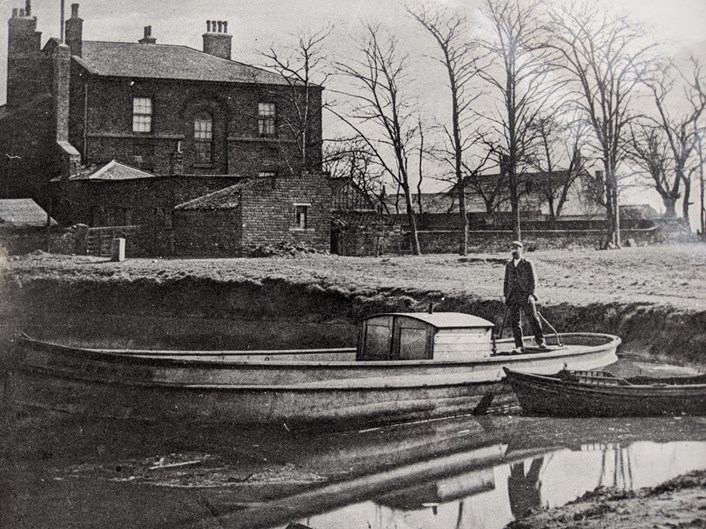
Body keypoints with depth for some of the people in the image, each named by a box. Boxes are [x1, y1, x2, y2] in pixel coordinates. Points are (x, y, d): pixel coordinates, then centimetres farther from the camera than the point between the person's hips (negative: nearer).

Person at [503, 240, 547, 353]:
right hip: (512, 297, 4)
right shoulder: (508, 266, 18)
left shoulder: (528, 264, 5)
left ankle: (541, 343, -1)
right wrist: (504, 295, 9)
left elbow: (533, 280, 0)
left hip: (526, 296, -4)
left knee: (533, 319, -7)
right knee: (514, 321, -1)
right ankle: (519, 346, 2)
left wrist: (531, 294, -11)